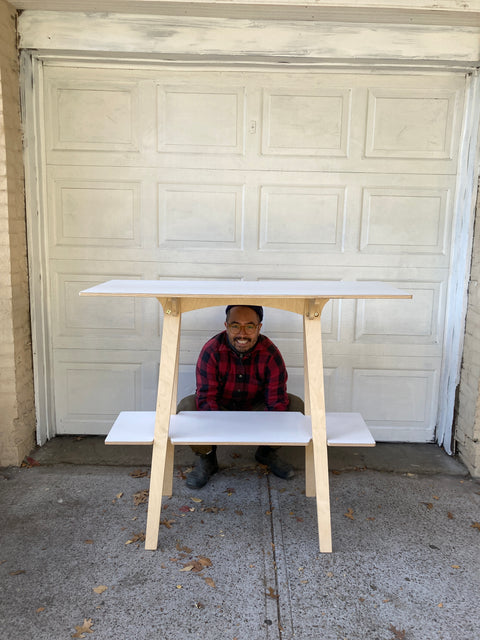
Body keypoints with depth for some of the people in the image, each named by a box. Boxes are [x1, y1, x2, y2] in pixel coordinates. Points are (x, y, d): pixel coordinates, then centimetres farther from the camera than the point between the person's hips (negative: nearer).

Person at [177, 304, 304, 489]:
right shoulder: (211, 350, -23)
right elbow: (206, 397, -27)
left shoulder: (270, 354, -20)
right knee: (186, 407, -30)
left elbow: (277, 400, -22)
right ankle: (206, 458, -1)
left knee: (296, 406, -21)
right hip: (221, 409, -1)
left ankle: (267, 452, 8)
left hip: (256, 408, 2)